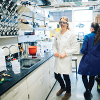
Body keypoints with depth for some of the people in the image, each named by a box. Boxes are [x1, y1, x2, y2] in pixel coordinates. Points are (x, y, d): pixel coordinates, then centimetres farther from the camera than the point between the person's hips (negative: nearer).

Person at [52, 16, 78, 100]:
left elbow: (75, 48, -8)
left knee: (66, 76, 4)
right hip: (58, 58, 5)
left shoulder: (71, 35, -8)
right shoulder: (57, 34, 8)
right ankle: (63, 87, 44)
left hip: (66, 59, -5)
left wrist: (65, 53, -16)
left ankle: (68, 92, 33)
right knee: (57, 75, 12)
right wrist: (55, 52, -2)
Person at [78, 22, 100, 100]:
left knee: (84, 75, 12)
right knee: (92, 76, 16)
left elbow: (83, 50, -14)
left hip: (87, 60, -4)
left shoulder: (87, 36, -13)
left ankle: (88, 90, -4)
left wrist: (82, 51, 7)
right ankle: (89, 93, 28)